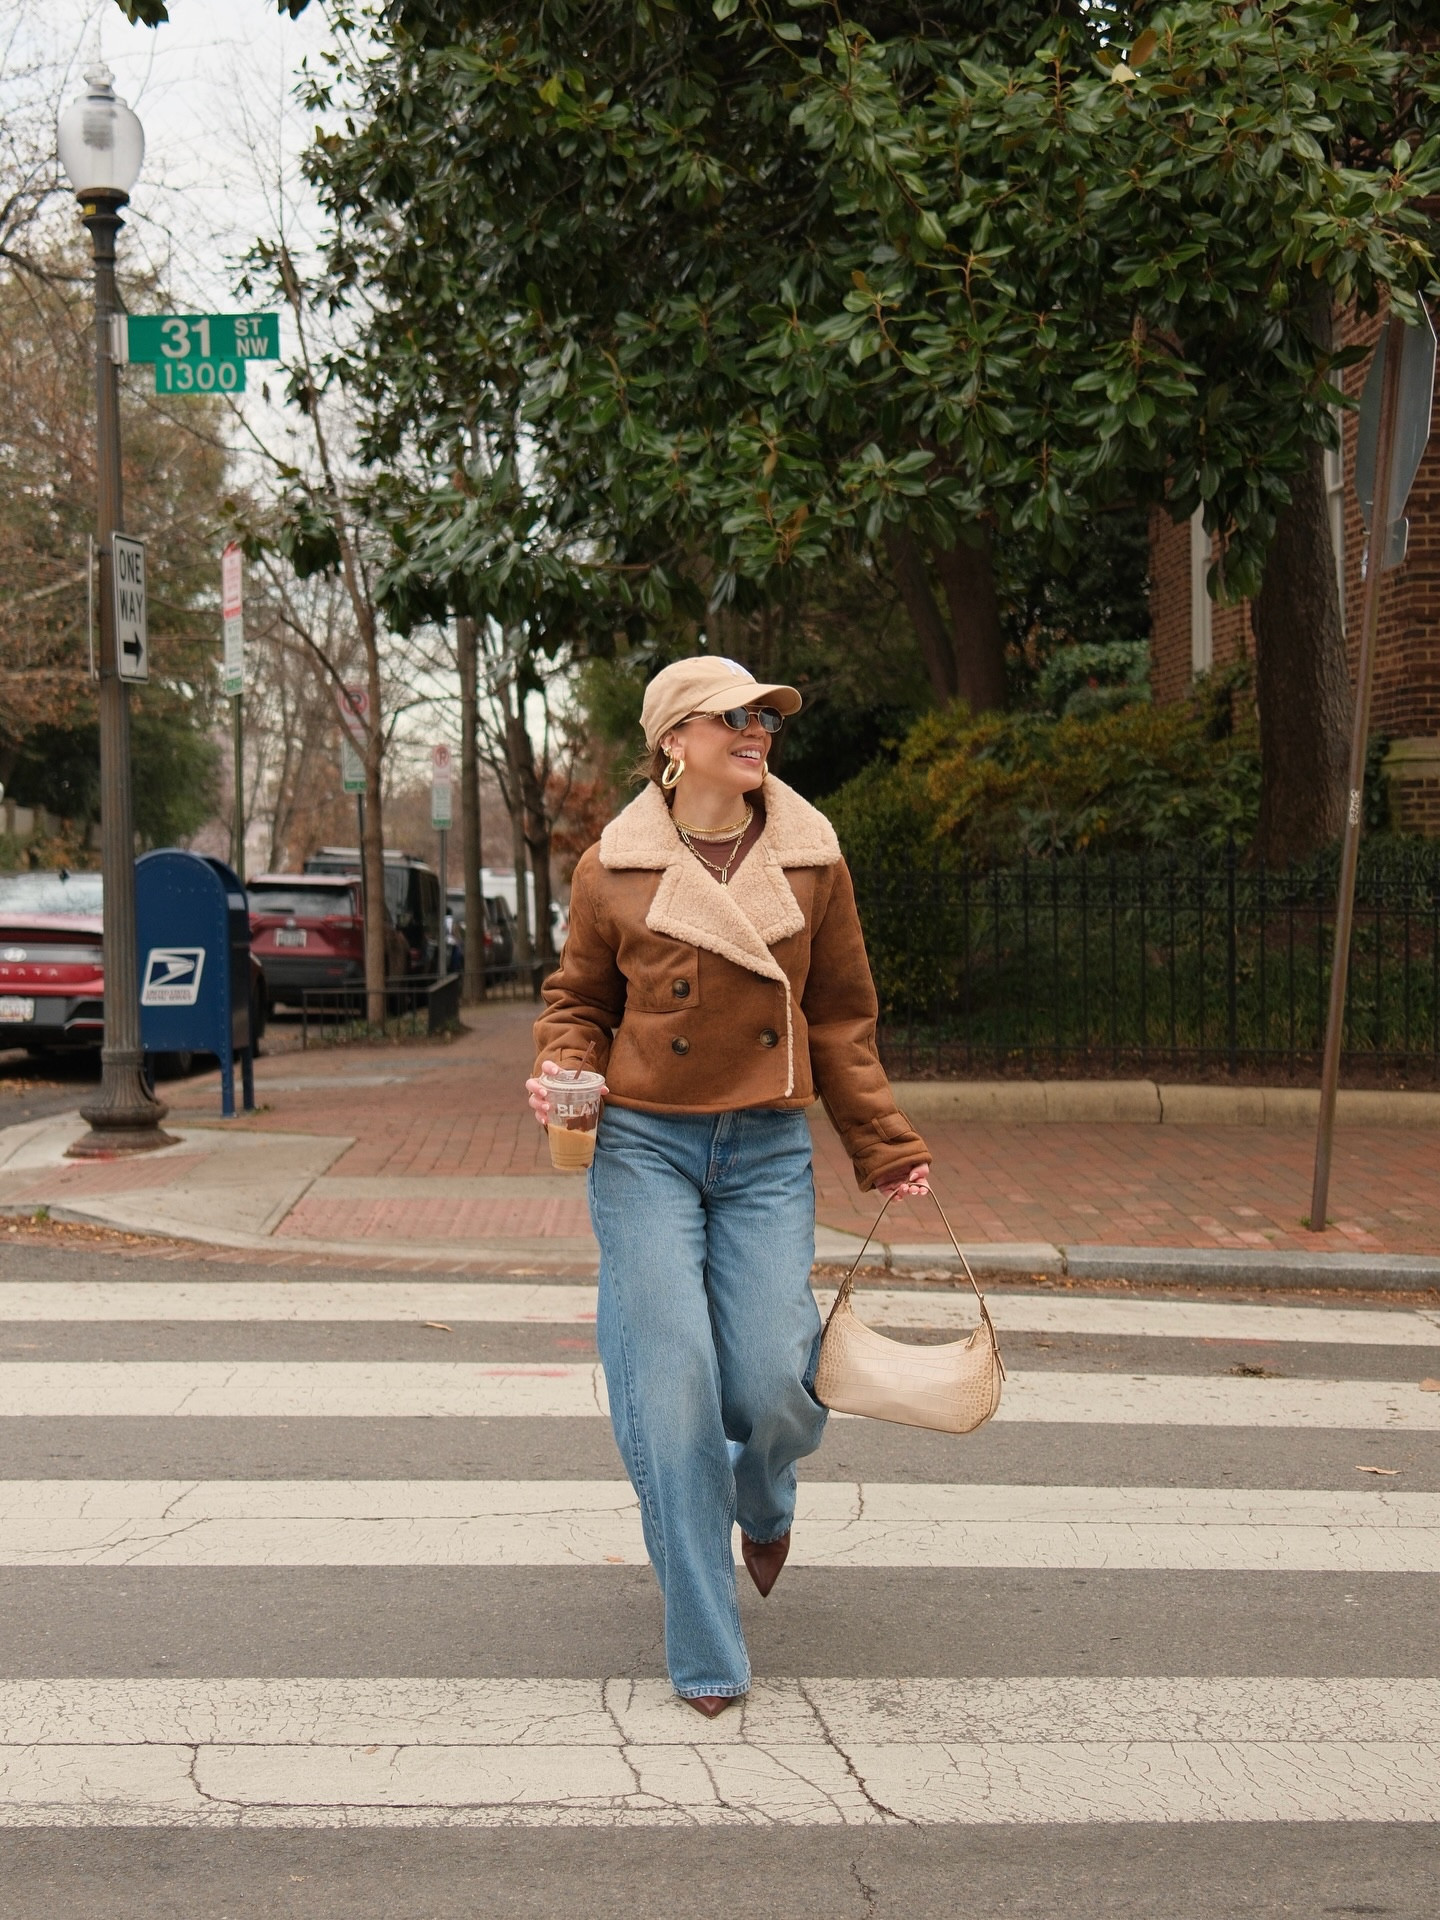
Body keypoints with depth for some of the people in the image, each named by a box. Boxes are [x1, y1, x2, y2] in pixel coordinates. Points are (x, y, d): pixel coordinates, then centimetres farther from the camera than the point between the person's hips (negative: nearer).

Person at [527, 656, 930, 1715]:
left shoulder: (811, 860, 2)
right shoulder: (614, 870, -2)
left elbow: (841, 1018, 10)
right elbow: (580, 999, 12)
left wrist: (886, 1146, 7)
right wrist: (562, 1073, -8)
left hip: (768, 1152, 1)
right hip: (645, 1149, -1)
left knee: (773, 1388, -7)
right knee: (673, 1392, -6)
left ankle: (764, 1501, 34)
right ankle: (707, 1656, 8)